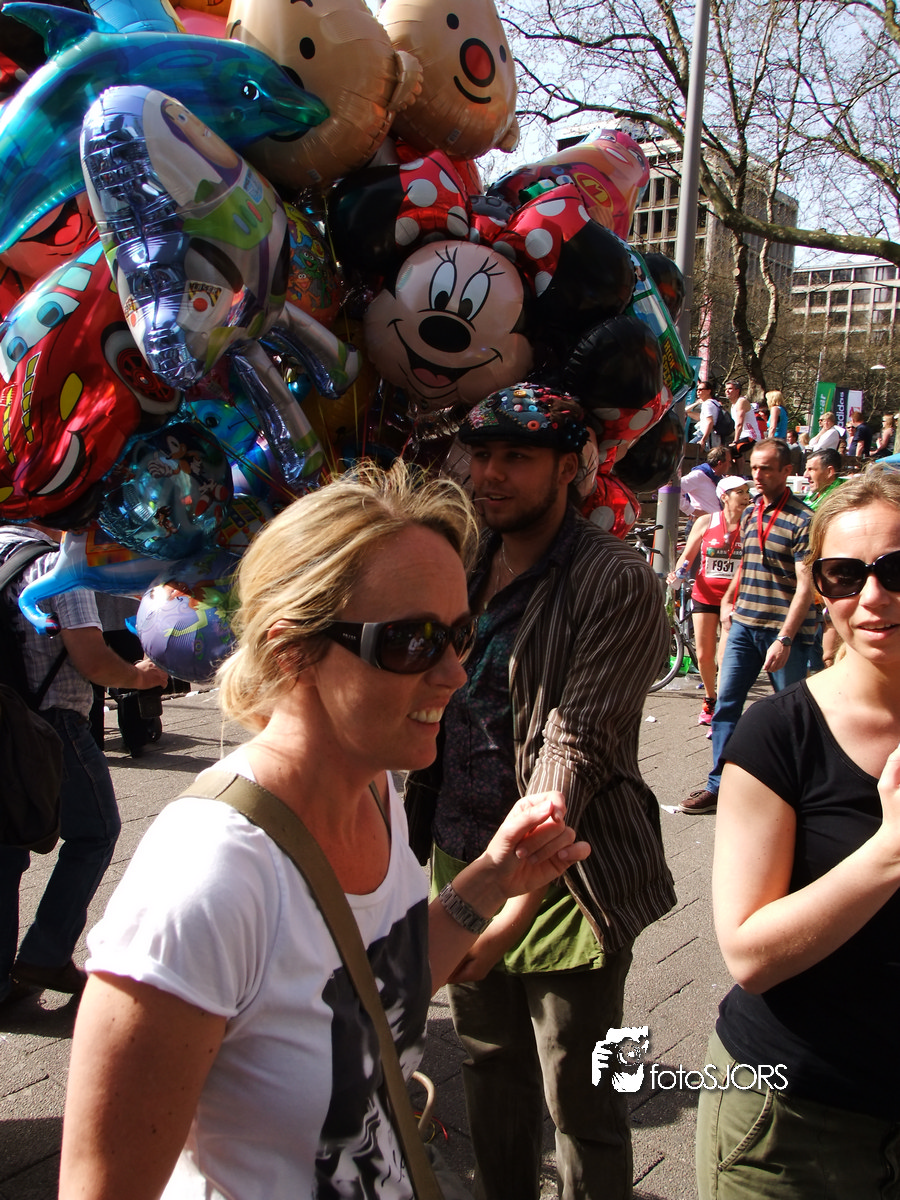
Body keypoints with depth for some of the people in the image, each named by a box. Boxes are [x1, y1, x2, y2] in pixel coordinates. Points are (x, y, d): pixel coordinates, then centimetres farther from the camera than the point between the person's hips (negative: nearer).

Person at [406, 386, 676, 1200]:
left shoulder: (617, 584, -14)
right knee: (492, 1067, 22)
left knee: (578, 1099, 8)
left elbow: (575, 745, -22)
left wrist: (515, 896, -29)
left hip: (562, 875, -6)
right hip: (461, 858, 6)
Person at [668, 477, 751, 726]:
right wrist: (677, 573, -11)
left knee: (726, 657, -9)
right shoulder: (705, 522, 1)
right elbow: (688, 556, 7)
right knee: (704, 655, 7)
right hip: (705, 596, 2)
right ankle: (710, 700, 32)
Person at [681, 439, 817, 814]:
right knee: (726, 701, 1)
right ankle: (719, 785, 6)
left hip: (785, 629, -6)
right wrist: (730, 601, 20)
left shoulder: (802, 520, -11)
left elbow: (805, 587, -16)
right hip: (744, 624, 6)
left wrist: (784, 639, -22)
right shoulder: (749, 513, 10)